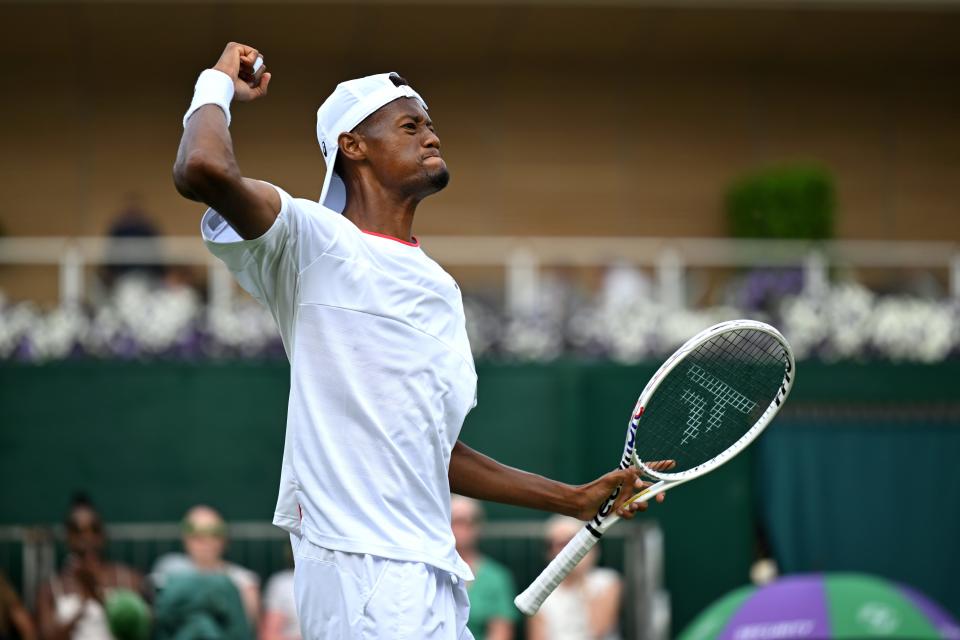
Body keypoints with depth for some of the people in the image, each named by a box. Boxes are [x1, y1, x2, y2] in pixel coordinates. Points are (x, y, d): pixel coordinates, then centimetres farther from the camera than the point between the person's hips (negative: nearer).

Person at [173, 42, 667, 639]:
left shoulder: (440, 289, 23)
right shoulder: (314, 243, -3)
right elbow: (204, 169, -22)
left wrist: (574, 498, 25)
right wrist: (218, 84, -2)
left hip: (433, 571, 8)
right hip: (363, 566, -8)